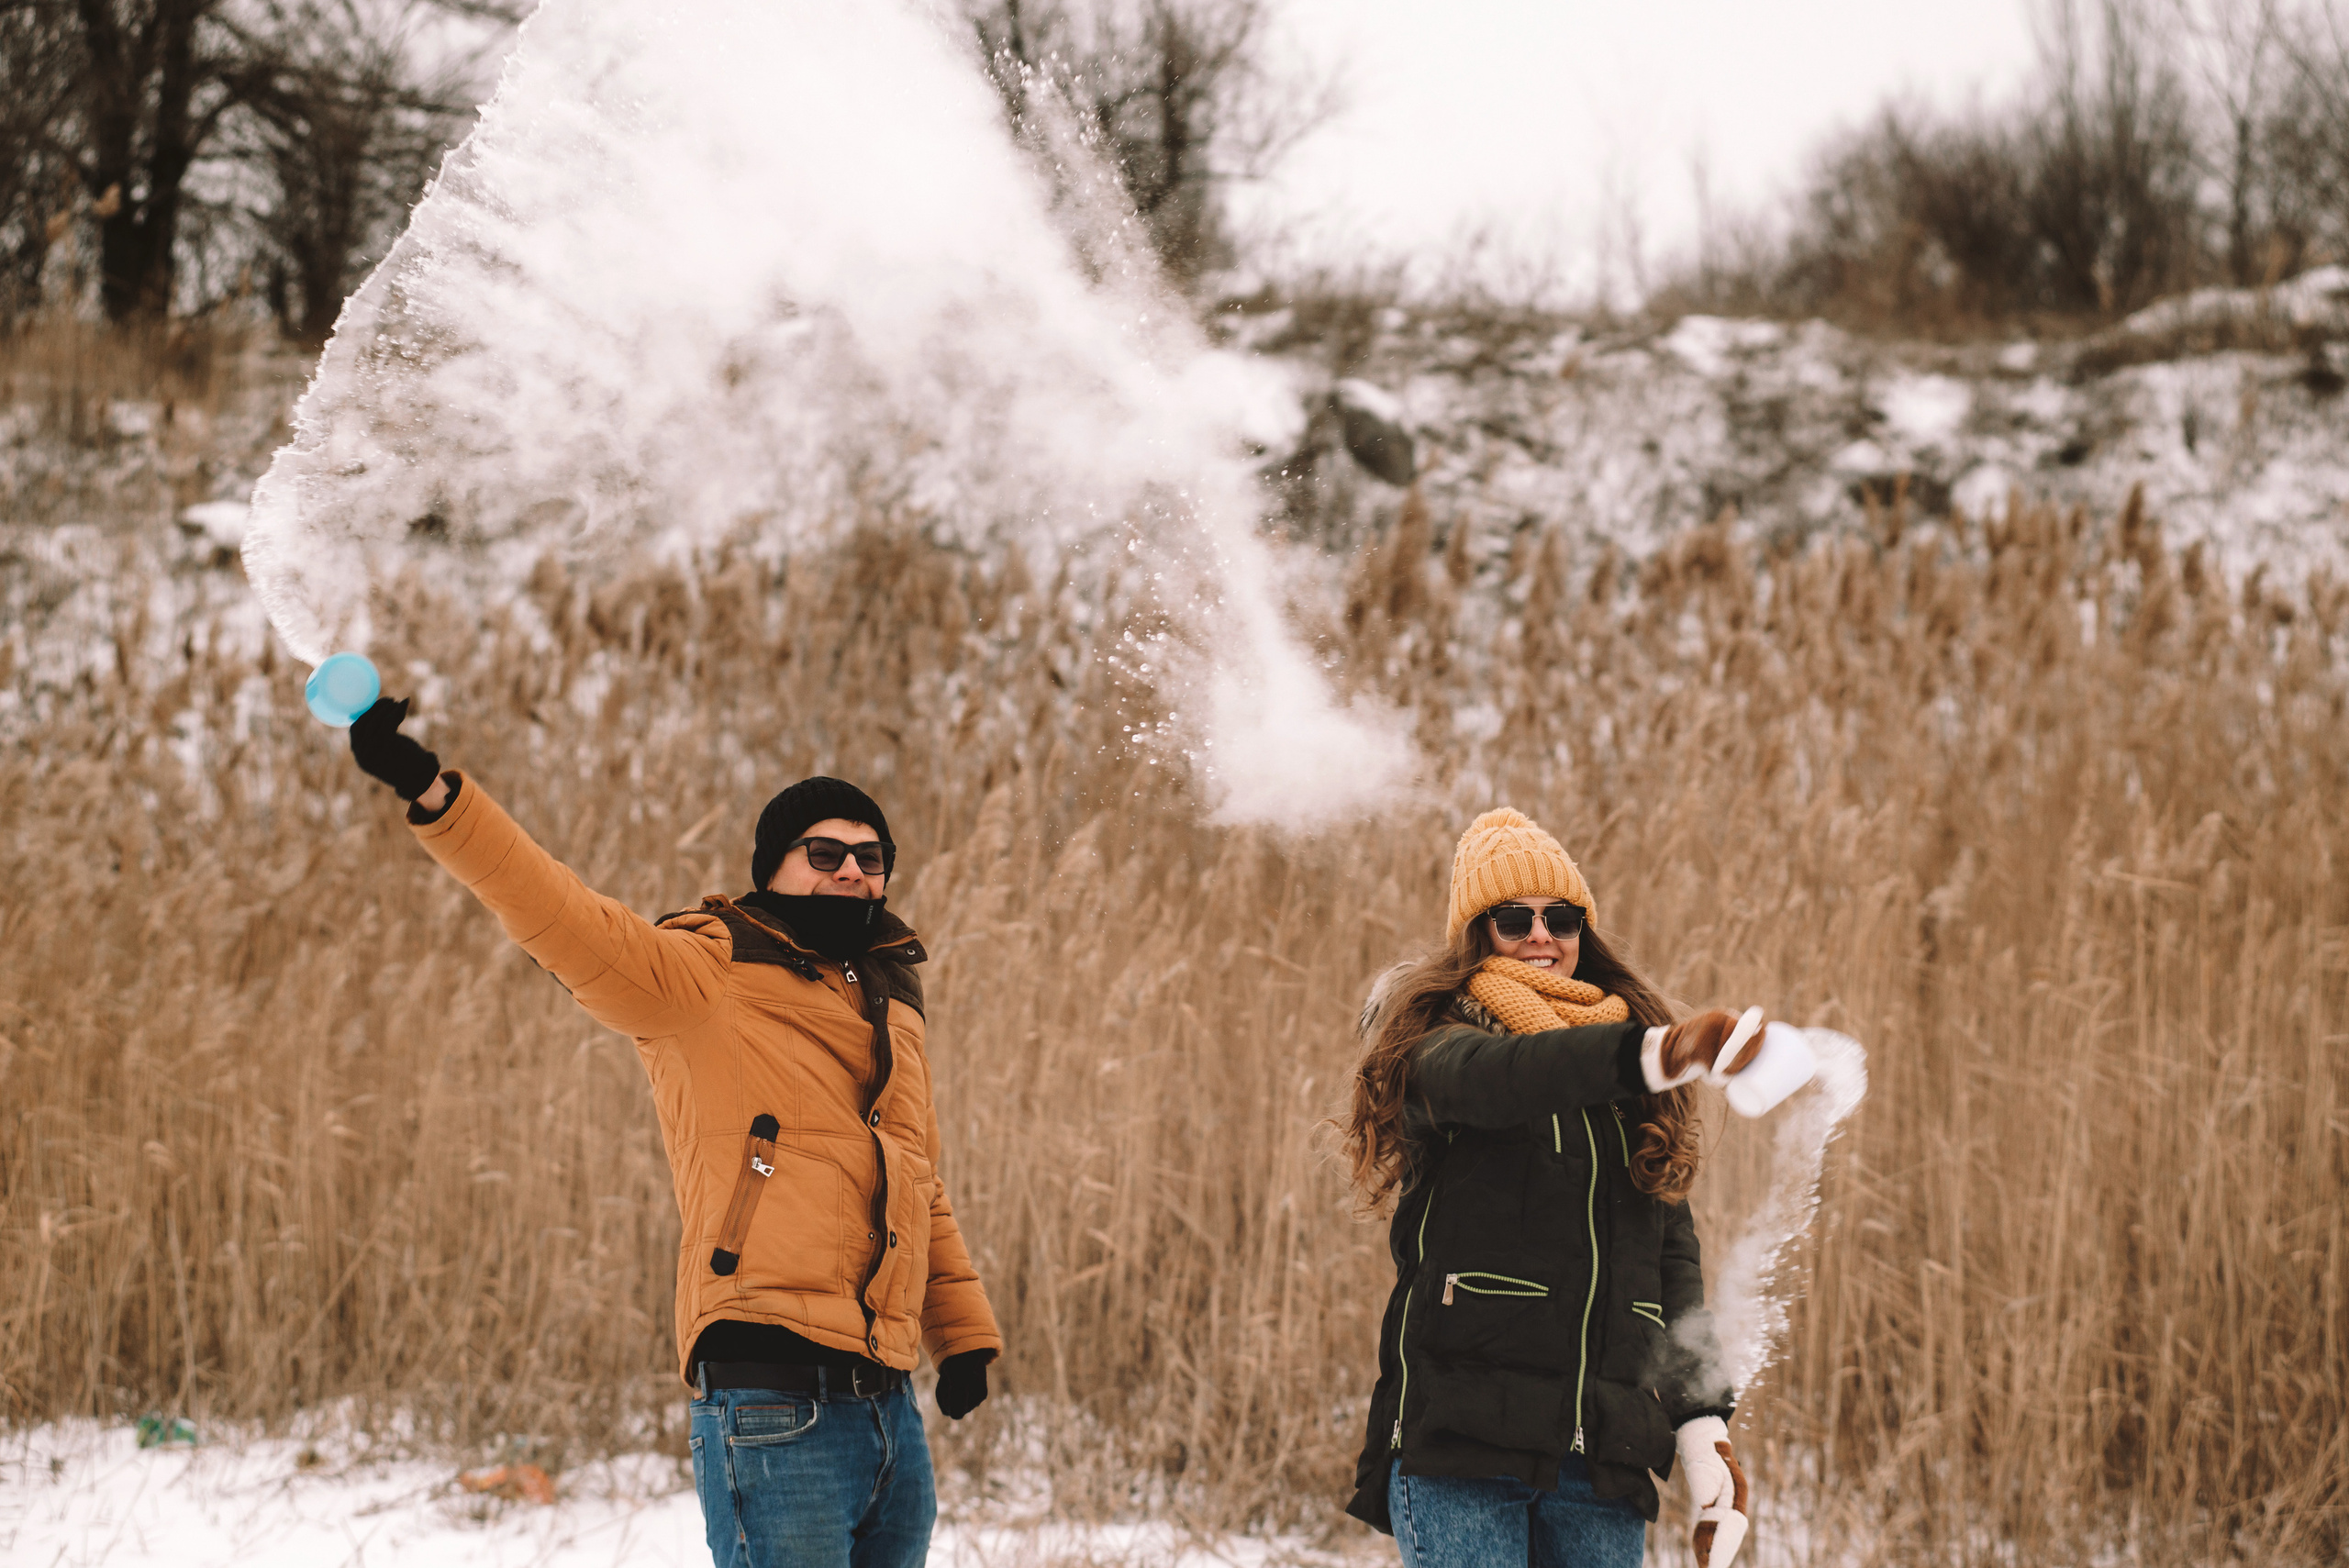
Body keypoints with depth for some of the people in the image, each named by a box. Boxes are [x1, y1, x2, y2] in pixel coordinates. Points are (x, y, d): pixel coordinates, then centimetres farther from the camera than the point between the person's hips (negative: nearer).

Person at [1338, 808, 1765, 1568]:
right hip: (1459, 1443, -5)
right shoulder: (1439, 1048, 2)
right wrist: (1655, 1055, -39)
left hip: (1603, 1455, 5)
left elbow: (1674, 1257, 19)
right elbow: (1503, 1078, -22)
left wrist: (1702, 1422, 7)